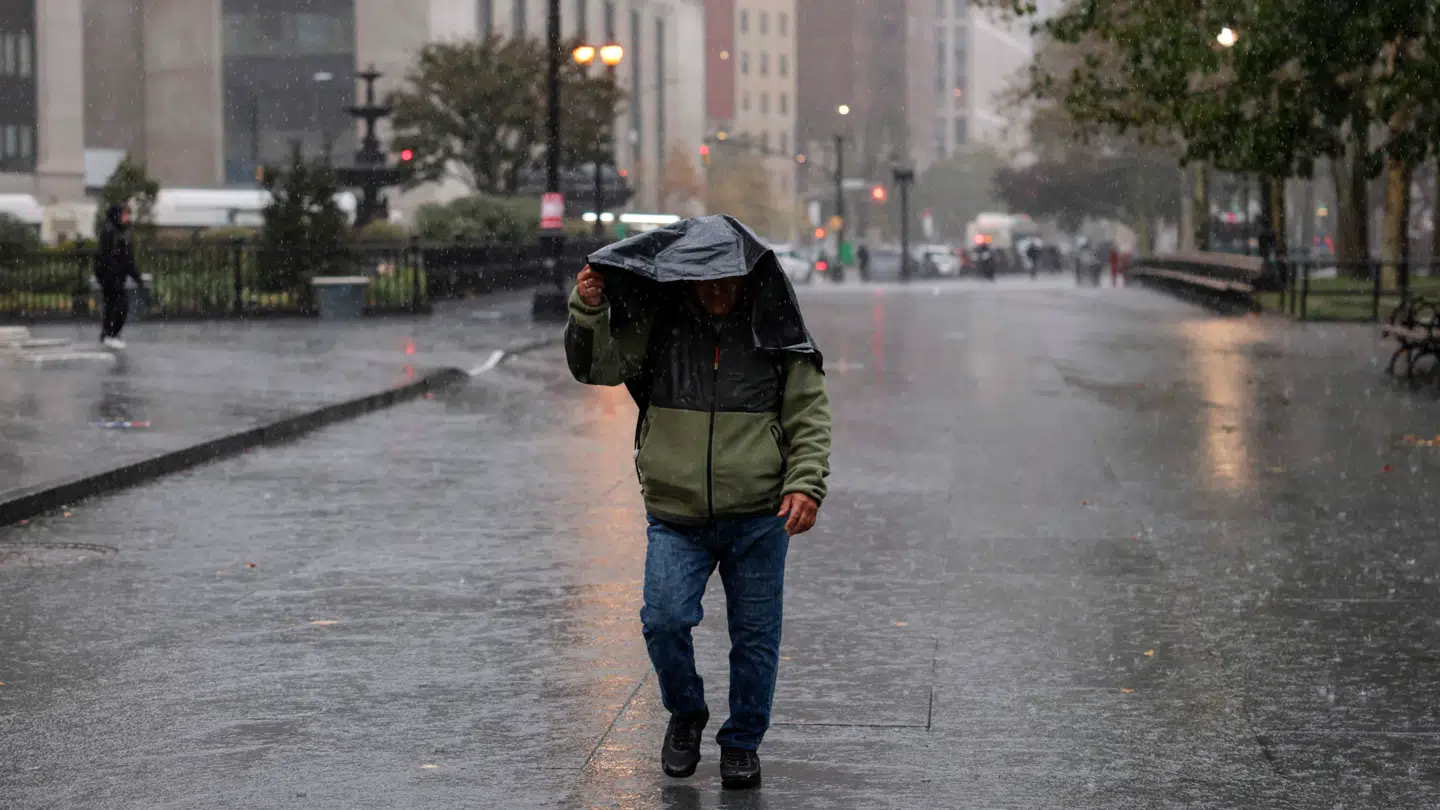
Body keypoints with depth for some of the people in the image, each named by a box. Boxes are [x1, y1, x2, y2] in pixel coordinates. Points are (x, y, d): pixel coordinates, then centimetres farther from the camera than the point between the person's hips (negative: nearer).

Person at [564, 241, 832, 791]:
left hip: (757, 518, 0)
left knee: (755, 635, 6)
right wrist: (588, 313, -19)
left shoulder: (776, 335, 1)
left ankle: (742, 743, 26)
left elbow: (810, 418, 4)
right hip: (676, 518, 0)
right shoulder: (655, 328, 2)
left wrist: (805, 485, -9)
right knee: (664, 621, -15)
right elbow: (597, 365, -1)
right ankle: (686, 715, 14)